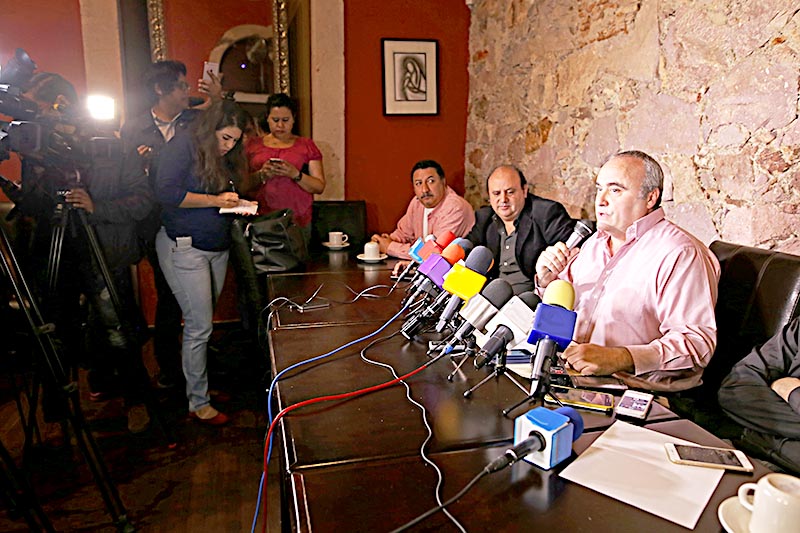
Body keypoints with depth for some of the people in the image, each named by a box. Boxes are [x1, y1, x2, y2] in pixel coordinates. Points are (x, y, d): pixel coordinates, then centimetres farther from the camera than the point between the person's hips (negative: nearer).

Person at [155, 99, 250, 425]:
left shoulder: (226, 157, 12)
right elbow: (166, 192, -20)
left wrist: (237, 204, 0)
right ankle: (198, 404, 7)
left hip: (218, 248, 7)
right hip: (184, 248, -7)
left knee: (203, 322, 11)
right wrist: (215, 200, -19)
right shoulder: (184, 146, -10)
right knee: (200, 327, -5)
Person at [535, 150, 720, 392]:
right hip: (571, 374, 7)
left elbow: (698, 342, -19)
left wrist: (618, 358, -31)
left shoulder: (680, 254, -10)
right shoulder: (595, 242, 15)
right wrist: (547, 280, 2)